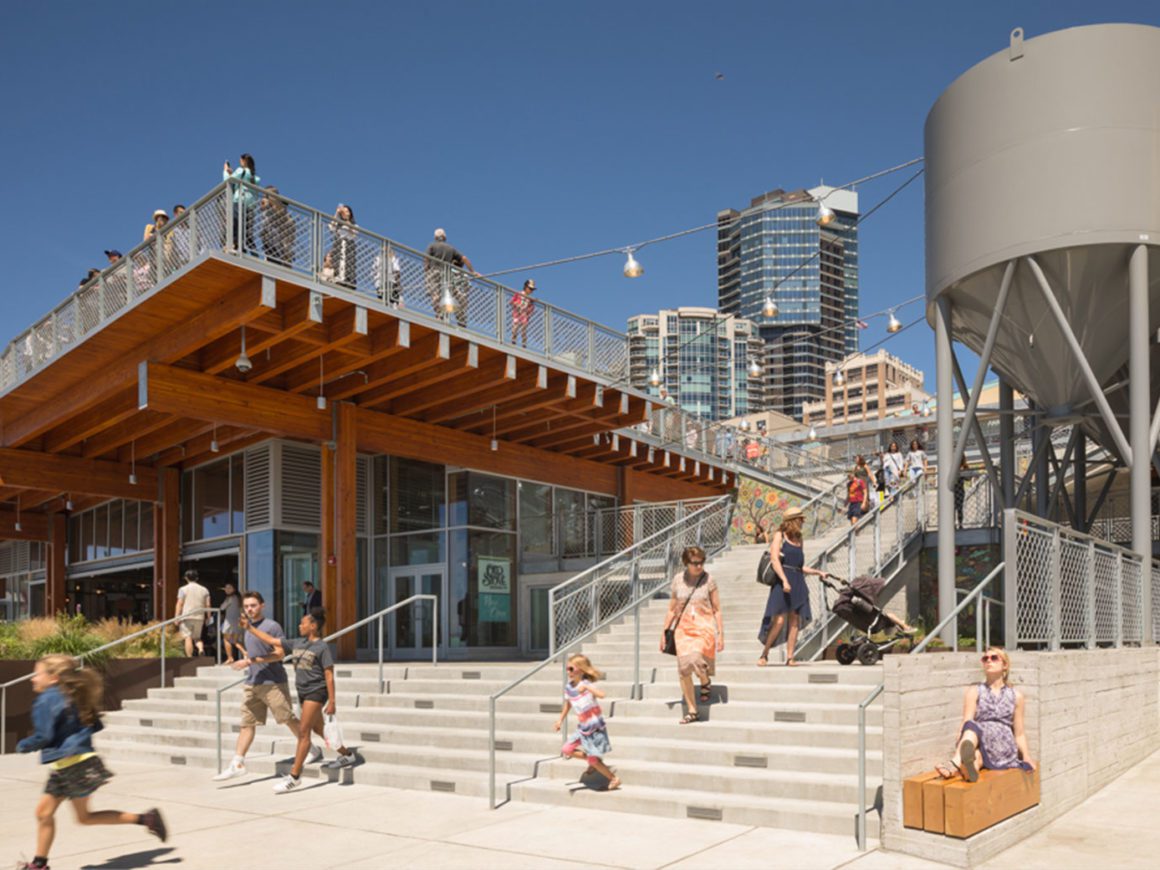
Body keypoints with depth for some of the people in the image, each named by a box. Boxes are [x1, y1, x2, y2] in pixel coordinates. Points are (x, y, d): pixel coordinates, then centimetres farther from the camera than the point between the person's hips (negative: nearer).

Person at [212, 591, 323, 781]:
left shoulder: (272, 626, -10)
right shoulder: (248, 628, 15)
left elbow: (280, 653, -17)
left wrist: (251, 660, -20)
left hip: (273, 683, -7)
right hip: (252, 684, 7)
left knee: (288, 719, 0)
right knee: (247, 723, 4)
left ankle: (312, 750, 15)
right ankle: (237, 764, 6)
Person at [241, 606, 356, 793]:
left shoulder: (322, 647, -11)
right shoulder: (297, 644, 10)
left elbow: (329, 675, -13)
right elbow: (271, 641, 14)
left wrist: (331, 701, -16)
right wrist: (249, 627, 11)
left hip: (316, 692, -8)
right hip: (303, 692, 8)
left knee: (303, 732, -9)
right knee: (319, 729, 17)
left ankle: (294, 777, -6)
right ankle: (346, 755, 36)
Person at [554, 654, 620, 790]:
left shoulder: (586, 684, -23)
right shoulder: (568, 686, -2)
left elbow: (601, 695, -42)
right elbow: (567, 704, 16)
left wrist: (586, 688, -51)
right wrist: (561, 719, 19)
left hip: (595, 728, -7)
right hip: (582, 728, 7)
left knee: (593, 760, -3)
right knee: (567, 750, 3)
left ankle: (614, 779, 18)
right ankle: (595, 760, 22)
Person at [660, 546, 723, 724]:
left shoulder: (708, 580, -2)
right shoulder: (678, 580, 4)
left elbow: (717, 610, 2)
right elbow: (672, 610, 12)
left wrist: (721, 634, -1)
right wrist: (664, 633, 11)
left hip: (704, 628, -3)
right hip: (683, 628, 3)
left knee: (695, 658, -25)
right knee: (683, 669, -4)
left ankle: (705, 681, 10)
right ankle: (691, 711, 9)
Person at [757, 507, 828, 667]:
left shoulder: (799, 540, 18)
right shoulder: (779, 536, 1)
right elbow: (774, 559, -10)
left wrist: (818, 572, 15)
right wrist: (784, 580, -19)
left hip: (798, 582, 6)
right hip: (782, 581, -6)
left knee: (795, 620, 1)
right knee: (779, 620, -13)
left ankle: (790, 657, 5)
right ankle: (764, 654, -1)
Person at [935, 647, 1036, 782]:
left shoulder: (1016, 695, 18)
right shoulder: (974, 691, 16)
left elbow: (1019, 734, 17)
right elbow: (967, 724, 3)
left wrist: (1026, 756, 0)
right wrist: (960, 744, -18)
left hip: (1004, 747, 2)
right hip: (979, 742, -2)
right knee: (972, 726, -38)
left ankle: (956, 763, -63)